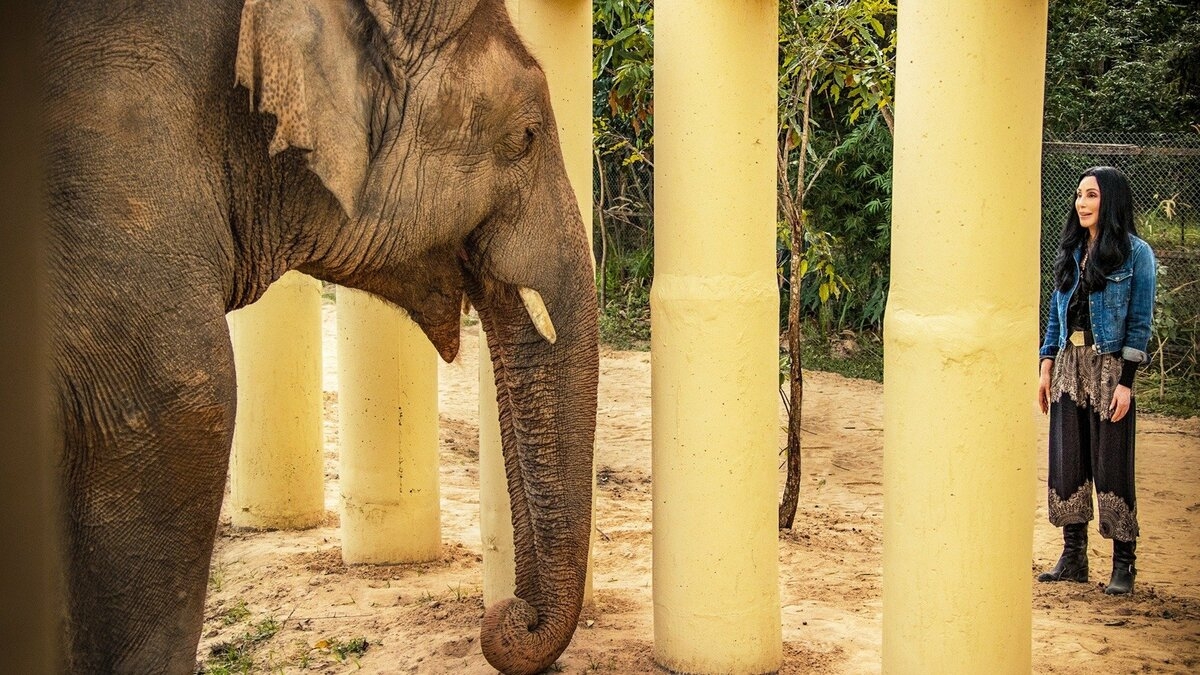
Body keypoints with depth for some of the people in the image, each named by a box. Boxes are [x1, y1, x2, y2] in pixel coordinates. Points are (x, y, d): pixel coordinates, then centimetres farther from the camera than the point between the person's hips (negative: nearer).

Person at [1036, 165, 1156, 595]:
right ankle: (1073, 559, 15)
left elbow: (1140, 322, -8)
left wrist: (1126, 382, -13)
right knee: (1067, 462, 6)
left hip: (1110, 367, -5)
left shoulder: (1135, 254, -5)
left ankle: (1123, 564, 8)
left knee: (1111, 464, -1)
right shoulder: (1071, 251, 11)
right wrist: (1046, 367, 8)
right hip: (1068, 366, 5)